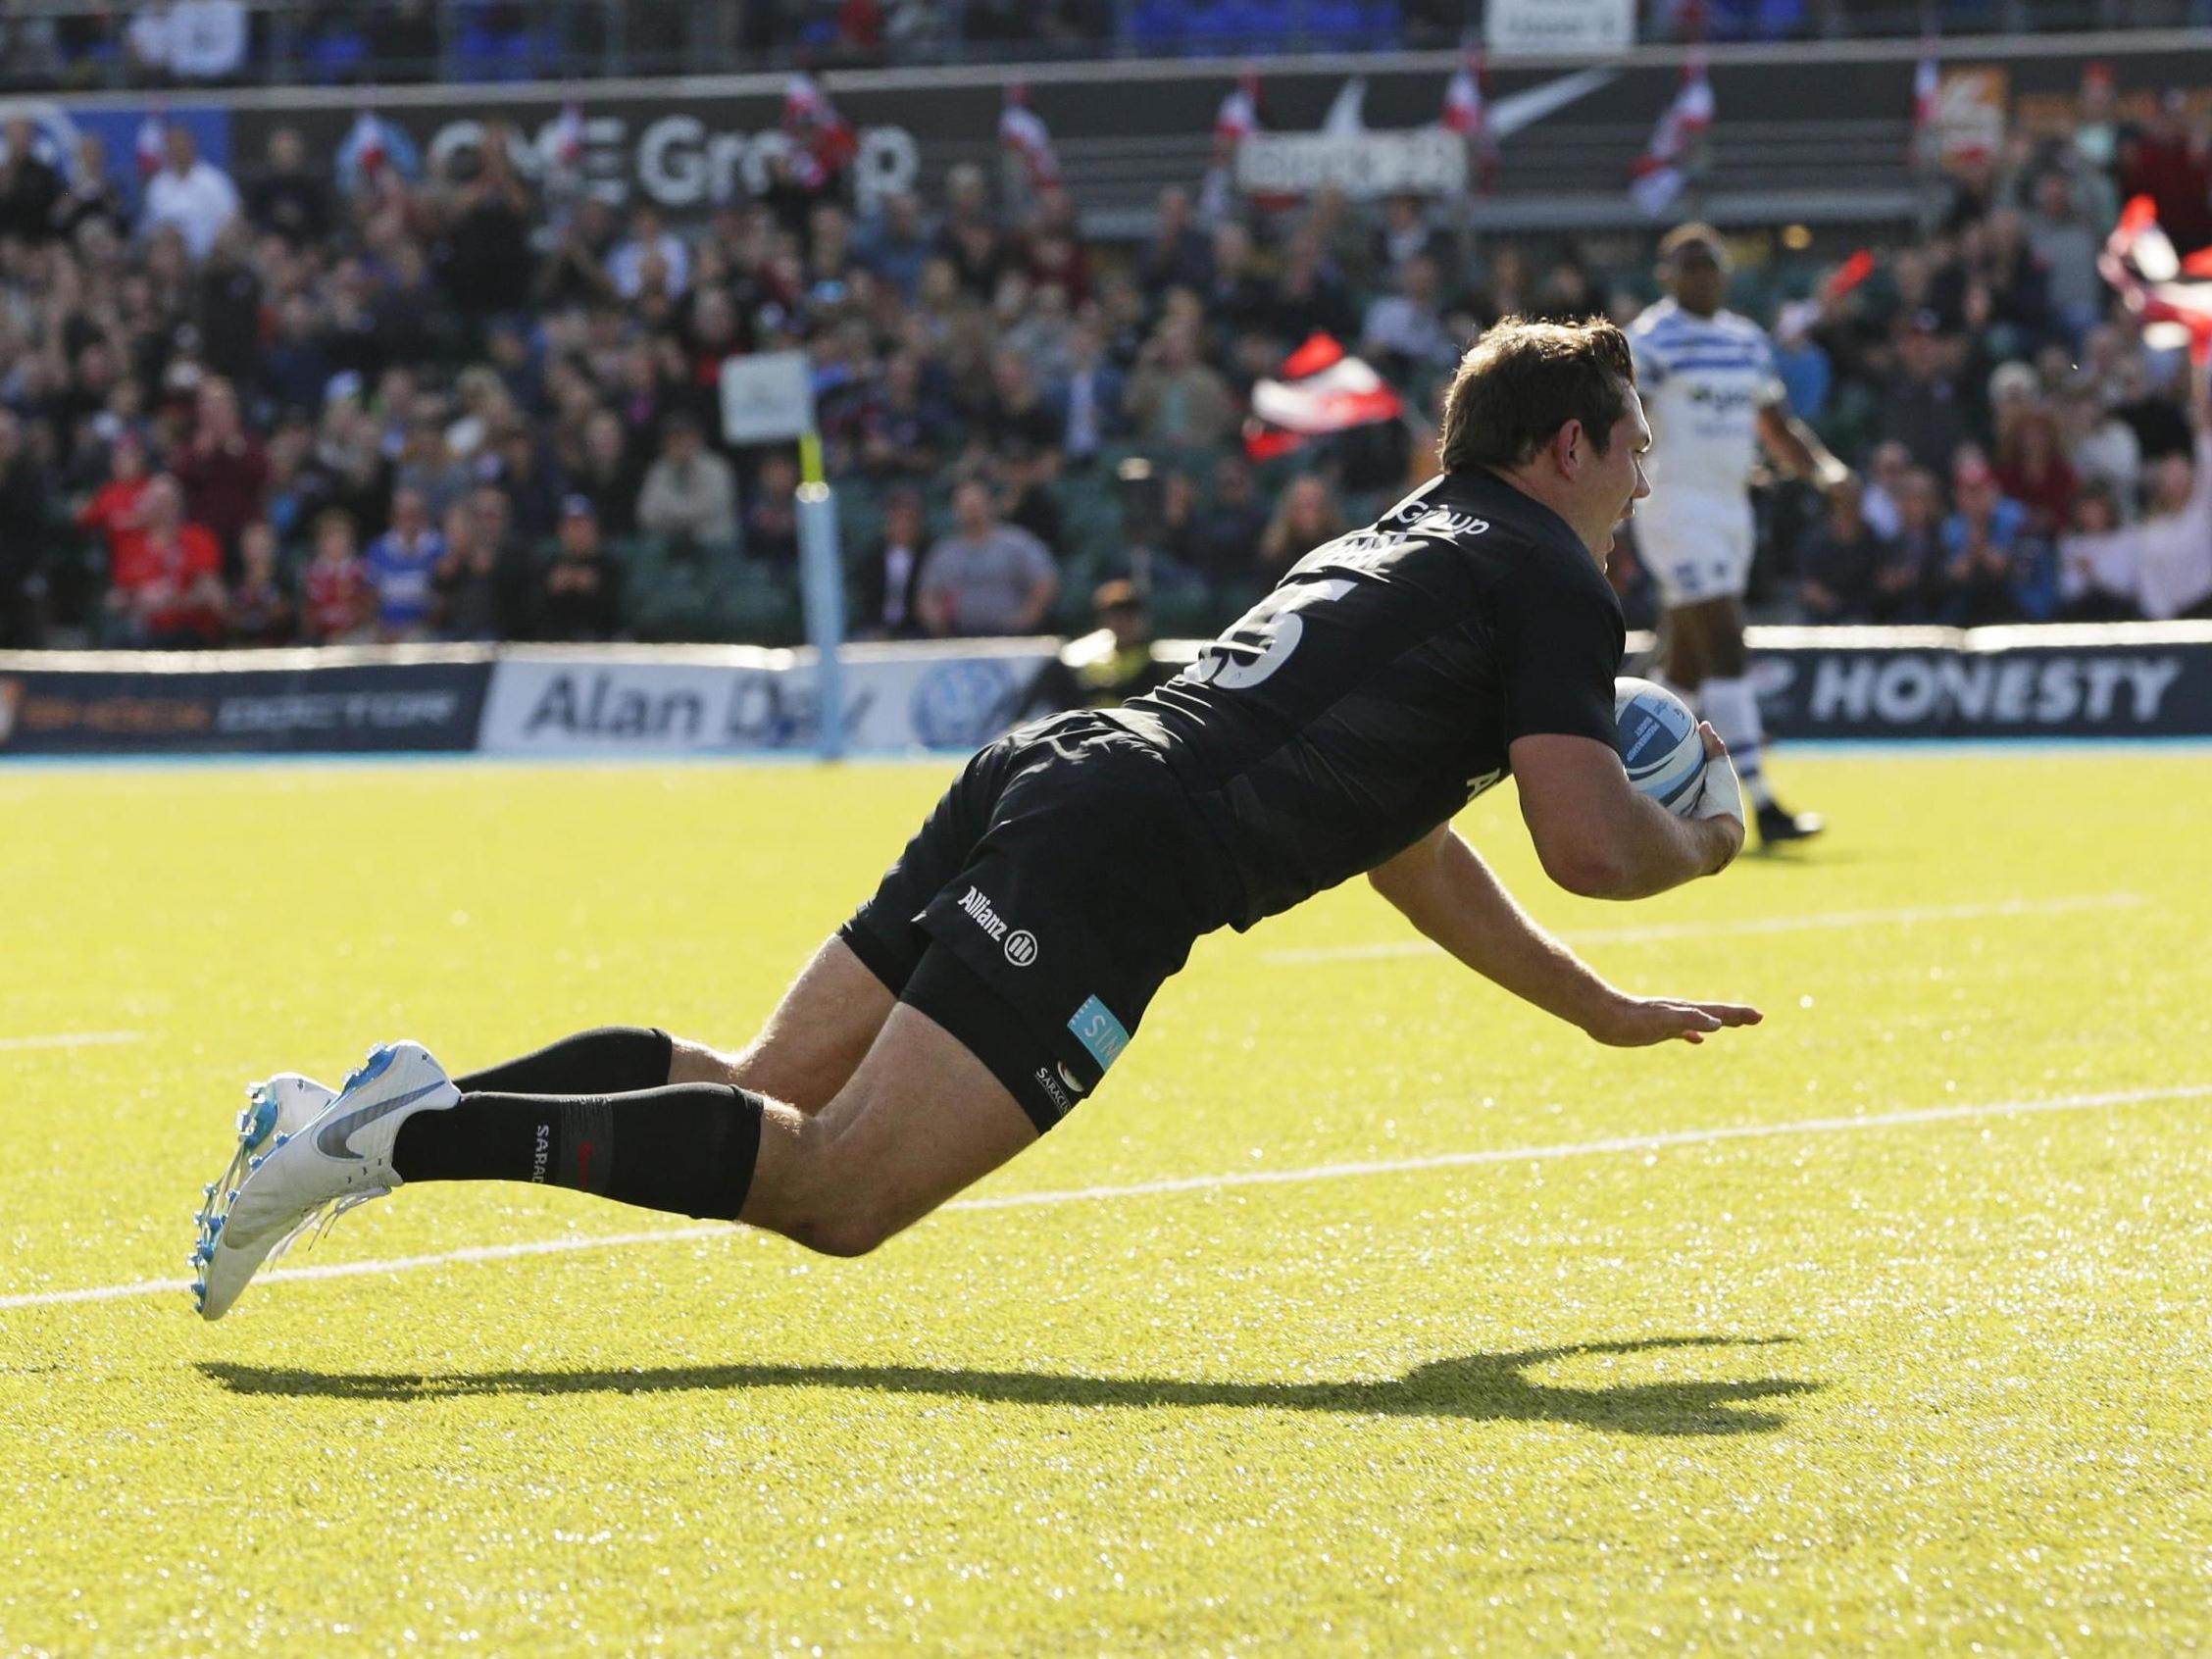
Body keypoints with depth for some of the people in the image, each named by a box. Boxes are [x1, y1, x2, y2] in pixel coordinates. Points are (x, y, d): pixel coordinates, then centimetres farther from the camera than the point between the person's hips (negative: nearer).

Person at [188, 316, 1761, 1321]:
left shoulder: (1406, 543, 32)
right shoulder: (1549, 578, 4)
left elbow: (1405, 847, 41)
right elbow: (1590, 843, -7)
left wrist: (1606, 1011, 41)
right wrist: (1700, 838, 16)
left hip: (1034, 780, 9)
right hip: (1119, 865, -9)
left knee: (765, 1091, 12)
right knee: (837, 1192, -17)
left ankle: (421, 1104, -7)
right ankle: (403, 1139, -29)